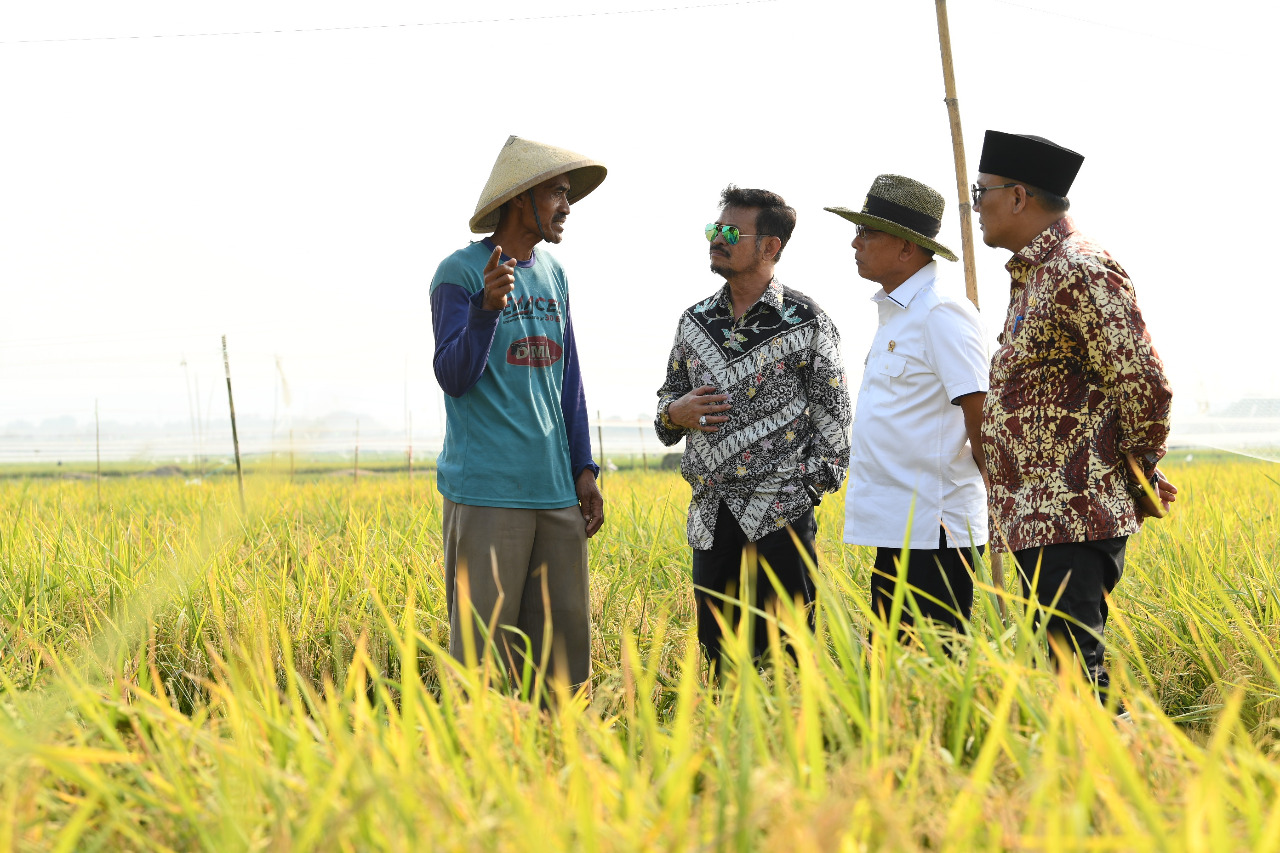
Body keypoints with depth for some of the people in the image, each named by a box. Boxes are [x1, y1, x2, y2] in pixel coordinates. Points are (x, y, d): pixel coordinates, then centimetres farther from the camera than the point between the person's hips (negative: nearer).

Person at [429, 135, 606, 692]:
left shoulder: (554, 274, 16)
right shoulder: (459, 273, -5)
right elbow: (453, 376, -12)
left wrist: (584, 469, 14)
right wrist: (487, 307, -26)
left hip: (556, 490, 7)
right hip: (486, 493, -6)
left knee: (562, 638, 6)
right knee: (484, 646, -5)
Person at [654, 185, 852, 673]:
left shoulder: (805, 321, -2)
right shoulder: (695, 322, 12)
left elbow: (832, 414, -1)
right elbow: (668, 400, 21)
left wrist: (810, 487, -9)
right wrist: (677, 413, -3)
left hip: (782, 510, -5)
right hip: (711, 516, 5)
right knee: (718, 649, 8)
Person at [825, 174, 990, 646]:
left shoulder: (940, 312, -15)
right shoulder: (896, 310, 16)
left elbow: (981, 413, -17)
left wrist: (1001, 498, -11)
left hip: (932, 532, -10)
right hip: (896, 527, 10)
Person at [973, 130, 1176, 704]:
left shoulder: (1080, 272, -13)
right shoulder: (1033, 276, 20)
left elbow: (1143, 383, -18)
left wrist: (1142, 474, -5)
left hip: (1073, 520, -11)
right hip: (1037, 519, 11)